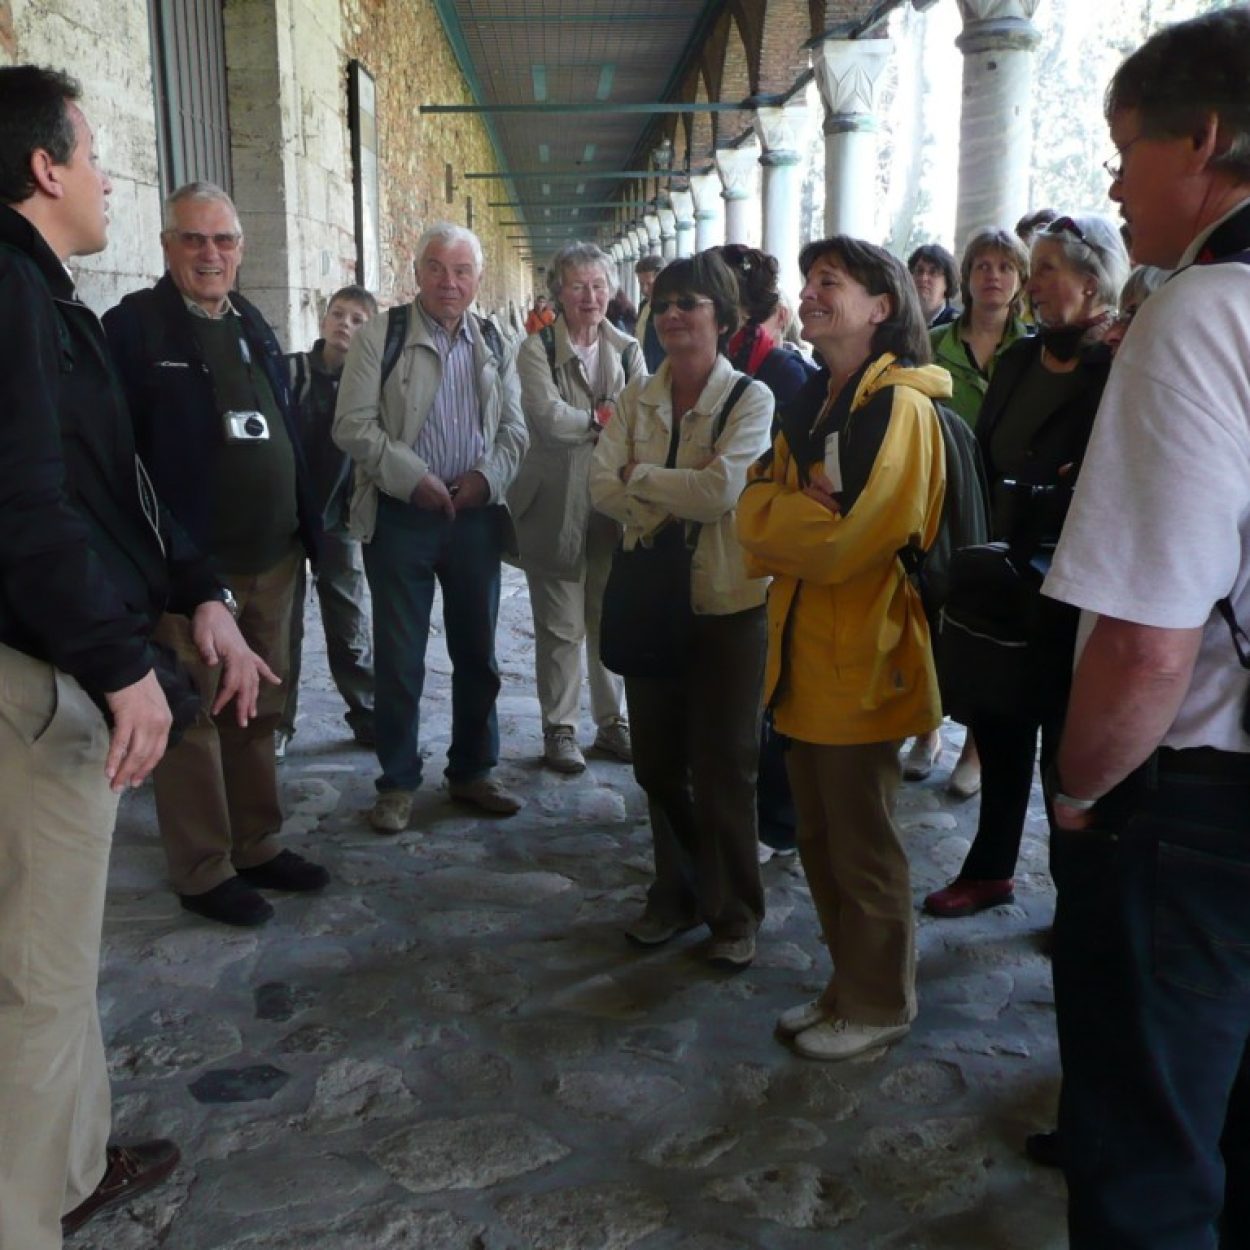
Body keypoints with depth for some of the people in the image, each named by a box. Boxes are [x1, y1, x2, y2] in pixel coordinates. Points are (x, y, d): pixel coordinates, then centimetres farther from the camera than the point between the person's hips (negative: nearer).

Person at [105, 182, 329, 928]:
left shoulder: (254, 327, 14)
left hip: (271, 559, 7)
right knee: (193, 719, 3)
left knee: (259, 713, 15)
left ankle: (258, 847, 28)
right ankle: (204, 872, 16)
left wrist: (306, 525, 12)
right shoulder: (134, 326, -7)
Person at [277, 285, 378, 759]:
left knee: (351, 626, 8)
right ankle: (278, 721, 17)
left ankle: (368, 716, 19)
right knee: (285, 626, 5)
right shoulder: (291, 370, -2)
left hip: (340, 519, 1)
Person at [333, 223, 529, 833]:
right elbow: (353, 424, -9)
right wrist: (413, 478, -17)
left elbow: (514, 429, 10)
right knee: (399, 657, 3)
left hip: (477, 515, 4)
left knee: (477, 651, 12)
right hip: (401, 516, -4)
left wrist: (486, 476, -9)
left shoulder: (494, 344, 11)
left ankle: (472, 771, 27)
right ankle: (398, 782, 16)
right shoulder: (381, 335, -2)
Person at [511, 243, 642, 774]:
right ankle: (559, 728, 16)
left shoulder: (627, 349, 10)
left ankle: (613, 721, 24)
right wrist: (610, 420, -9)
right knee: (561, 625, 4)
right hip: (556, 505, -3)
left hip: (614, 502, 3)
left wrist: (588, 419, -16)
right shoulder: (537, 349, -3)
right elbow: (548, 416, -18)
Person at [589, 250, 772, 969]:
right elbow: (604, 486, -4)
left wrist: (639, 475, -9)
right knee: (659, 760, 13)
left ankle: (735, 912, 22)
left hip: (726, 601, -4)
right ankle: (676, 894, 32)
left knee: (723, 766, 5)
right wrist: (670, 511, -19)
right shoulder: (638, 398, 7)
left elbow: (719, 490, -20)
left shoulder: (750, 399, -7)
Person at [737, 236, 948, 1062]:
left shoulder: (900, 408, -13)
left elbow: (846, 540, -22)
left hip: (863, 660, -8)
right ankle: (849, 986, 34)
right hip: (806, 655, 8)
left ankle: (878, 1006, 24)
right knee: (821, 841, 17)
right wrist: (811, 513, -13)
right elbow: (755, 513, 5)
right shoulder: (811, 405, 14)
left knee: (863, 848, 5)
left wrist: (786, 516, -6)